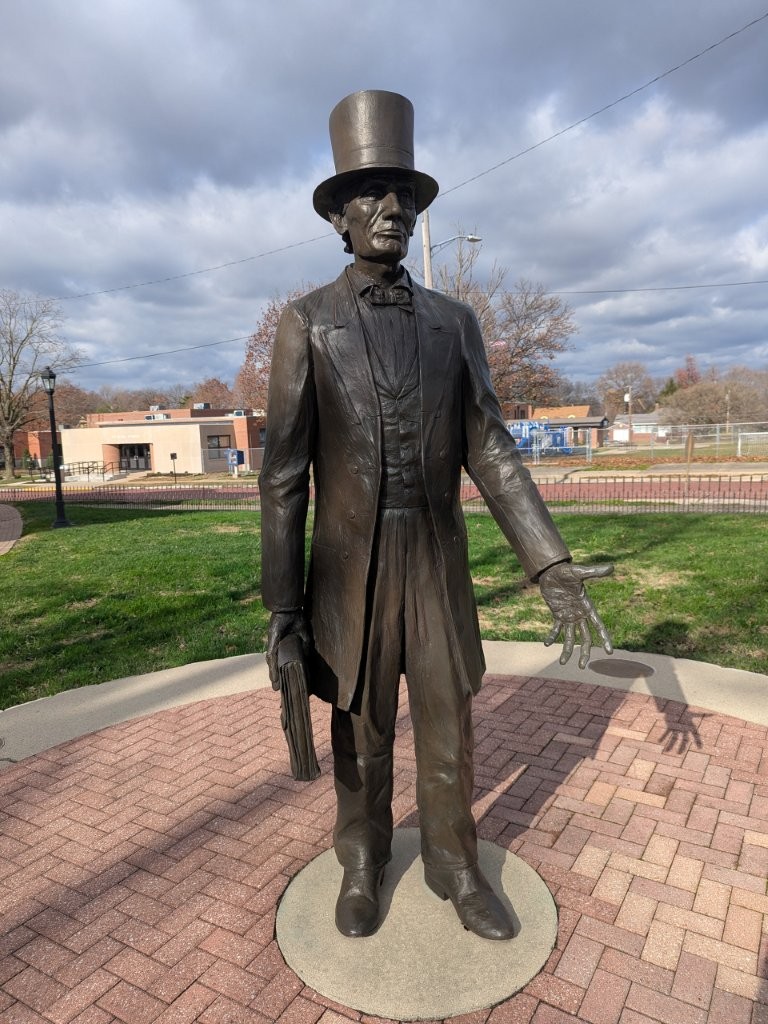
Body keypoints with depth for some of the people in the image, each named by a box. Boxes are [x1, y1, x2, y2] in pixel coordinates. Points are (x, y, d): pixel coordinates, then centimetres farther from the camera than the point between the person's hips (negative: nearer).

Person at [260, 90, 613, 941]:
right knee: (361, 731, 13)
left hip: (437, 564, 2)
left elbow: (491, 454, -1)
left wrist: (552, 567, -10)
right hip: (350, 568, -1)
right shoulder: (305, 323, -3)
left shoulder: (454, 323, 4)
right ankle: (363, 863, 39)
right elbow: (285, 471, -7)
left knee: (447, 727, 11)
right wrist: (282, 602, -9)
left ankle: (454, 867, 35)